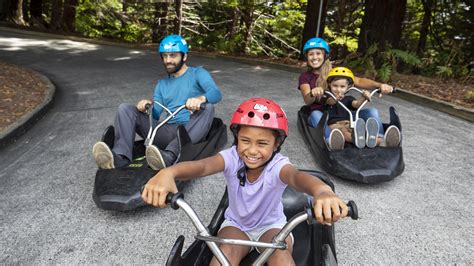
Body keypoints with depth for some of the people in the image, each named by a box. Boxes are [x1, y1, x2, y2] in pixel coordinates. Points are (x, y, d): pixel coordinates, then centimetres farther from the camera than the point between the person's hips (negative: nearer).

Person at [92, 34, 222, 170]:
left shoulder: (197, 74, 8)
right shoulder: (162, 84, 22)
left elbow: (216, 93, -13)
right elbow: (156, 115, 12)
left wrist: (200, 98, -36)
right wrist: (148, 106, -12)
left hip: (191, 132, -4)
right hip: (167, 132, 4)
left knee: (207, 107, -33)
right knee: (125, 108, -6)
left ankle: (169, 156, -48)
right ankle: (120, 158, -30)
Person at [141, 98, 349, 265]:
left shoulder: (277, 165, -27)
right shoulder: (232, 158, -23)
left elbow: (296, 176, -52)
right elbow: (202, 165, -44)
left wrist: (321, 191, -77)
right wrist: (168, 173, -67)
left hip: (271, 224, -1)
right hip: (236, 223, 2)